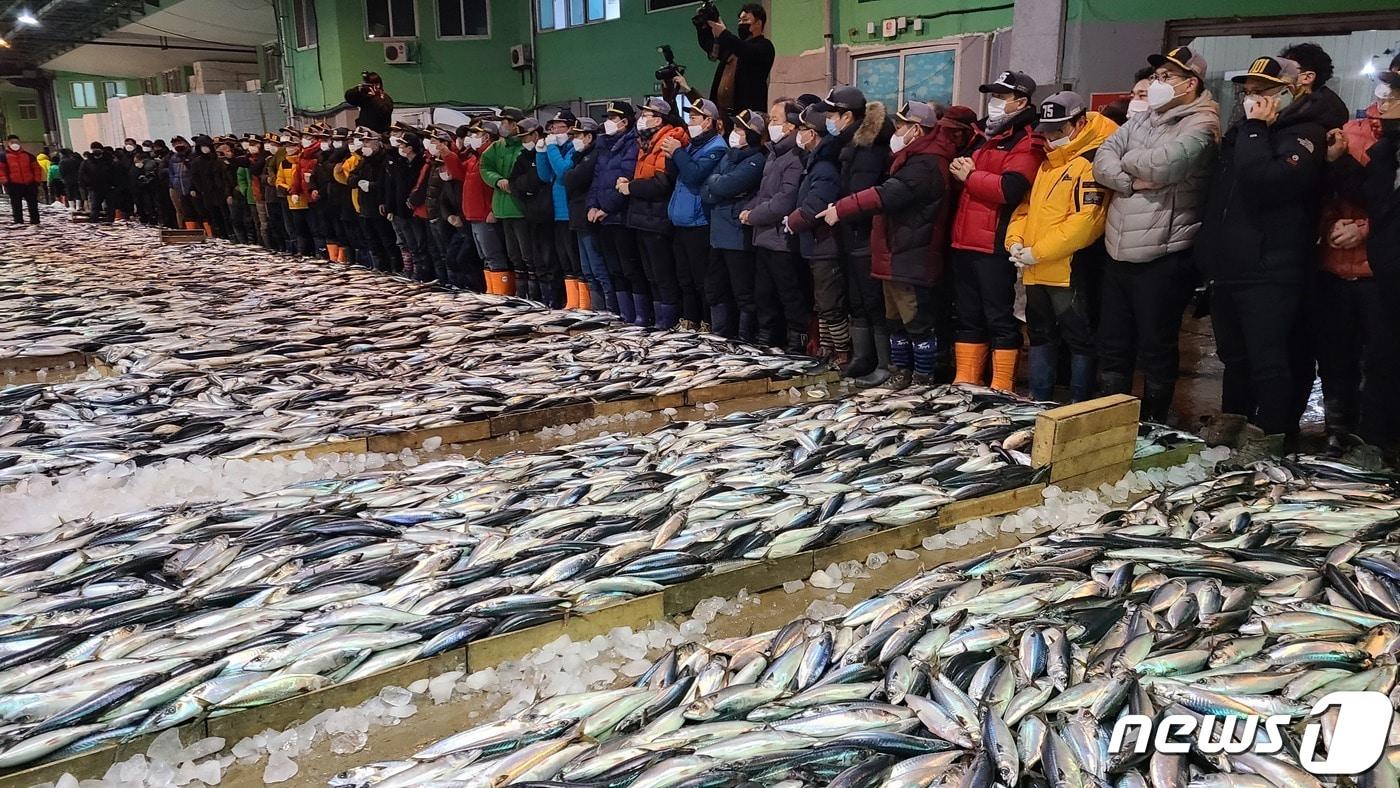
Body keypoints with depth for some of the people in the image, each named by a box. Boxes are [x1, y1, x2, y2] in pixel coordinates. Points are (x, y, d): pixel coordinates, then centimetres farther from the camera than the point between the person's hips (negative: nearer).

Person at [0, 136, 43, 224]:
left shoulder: (28, 155, 11)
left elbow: (36, 167, 11)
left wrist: (37, 180, 3)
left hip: (30, 184, 2)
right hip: (14, 185, -2)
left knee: (33, 204, 5)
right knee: (16, 205, 2)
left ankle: (35, 220, 11)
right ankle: (18, 221, 6)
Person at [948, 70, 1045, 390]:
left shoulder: (1027, 143, -6)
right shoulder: (981, 135, 20)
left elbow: (1010, 189, -22)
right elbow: (958, 177, 28)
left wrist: (970, 175, -9)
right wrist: (959, 169, 5)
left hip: (995, 246, -8)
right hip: (965, 242, 8)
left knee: (999, 318, -4)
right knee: (968, 316, 12)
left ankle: (1001, 389, 2)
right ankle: (965, 383, 20)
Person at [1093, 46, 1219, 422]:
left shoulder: (1201, 125, -7)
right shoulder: (1140, 120, 16)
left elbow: (1162, 164, -23)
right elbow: (1102, 160, 4)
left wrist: (1127, 159, -3)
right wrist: (1131, 182, -14)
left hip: (1163, 259, -7)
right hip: (1118, 254, 7)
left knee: (1155, 350, 3)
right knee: (1112, 346, 13)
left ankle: (1152, 426, 16)